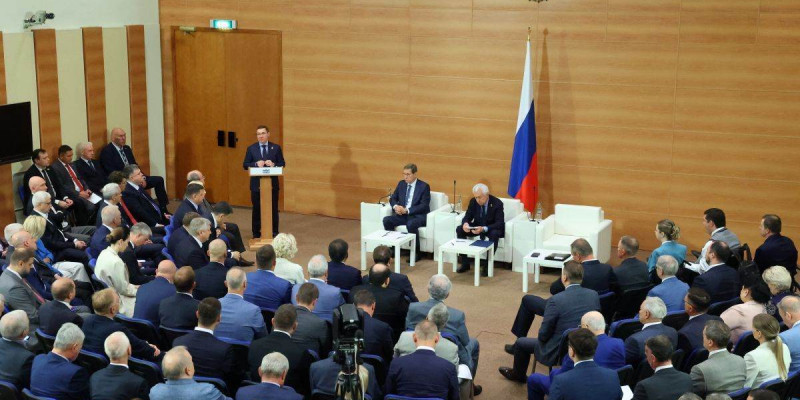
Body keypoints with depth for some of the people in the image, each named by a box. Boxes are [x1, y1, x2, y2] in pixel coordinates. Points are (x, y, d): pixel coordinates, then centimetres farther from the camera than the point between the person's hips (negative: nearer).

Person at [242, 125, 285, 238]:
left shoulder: (276, 148, 4)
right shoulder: (251, 148, 4)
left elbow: (282, 164, 4)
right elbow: (245, 165, 1)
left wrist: (273, 164, -17)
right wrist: (256, 164, -16)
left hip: (272, 184, 0)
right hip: (256, 184, 0)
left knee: (273, 209, 5)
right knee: (257, 209, 6)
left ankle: (274, 233, 14)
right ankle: (256, 233, 15)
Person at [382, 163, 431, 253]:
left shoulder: (424, 186, -6)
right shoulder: (401, 184, 11)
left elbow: (424, 206, -13)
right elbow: (392, 198, 16)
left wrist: (407, 210, -22)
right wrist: (395, 206, -9)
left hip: (418, 215, -6)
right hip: (402, 214, 6)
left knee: (411, 224, -38)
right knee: (386, 220, -20)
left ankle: (416, 252, -24)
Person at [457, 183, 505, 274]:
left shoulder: (497, 203, -21)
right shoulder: (473, 201, -8)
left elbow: (500, 223, -26)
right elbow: (467, 216, -3)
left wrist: (484, 229, -42)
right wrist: (465, 224, -30)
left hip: (492, 228, -5)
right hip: (477, 226, 5)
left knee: (494, 234, -39)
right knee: (459, 230, -17)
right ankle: (465, 263, -12)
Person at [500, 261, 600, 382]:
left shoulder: (555, 300, -23)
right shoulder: (594, 295, -7)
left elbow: (543, 335, -16)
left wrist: (544, 323, 7)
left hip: (558, 353, -6)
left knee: (521, 342, 19)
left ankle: (518, 374, 46)